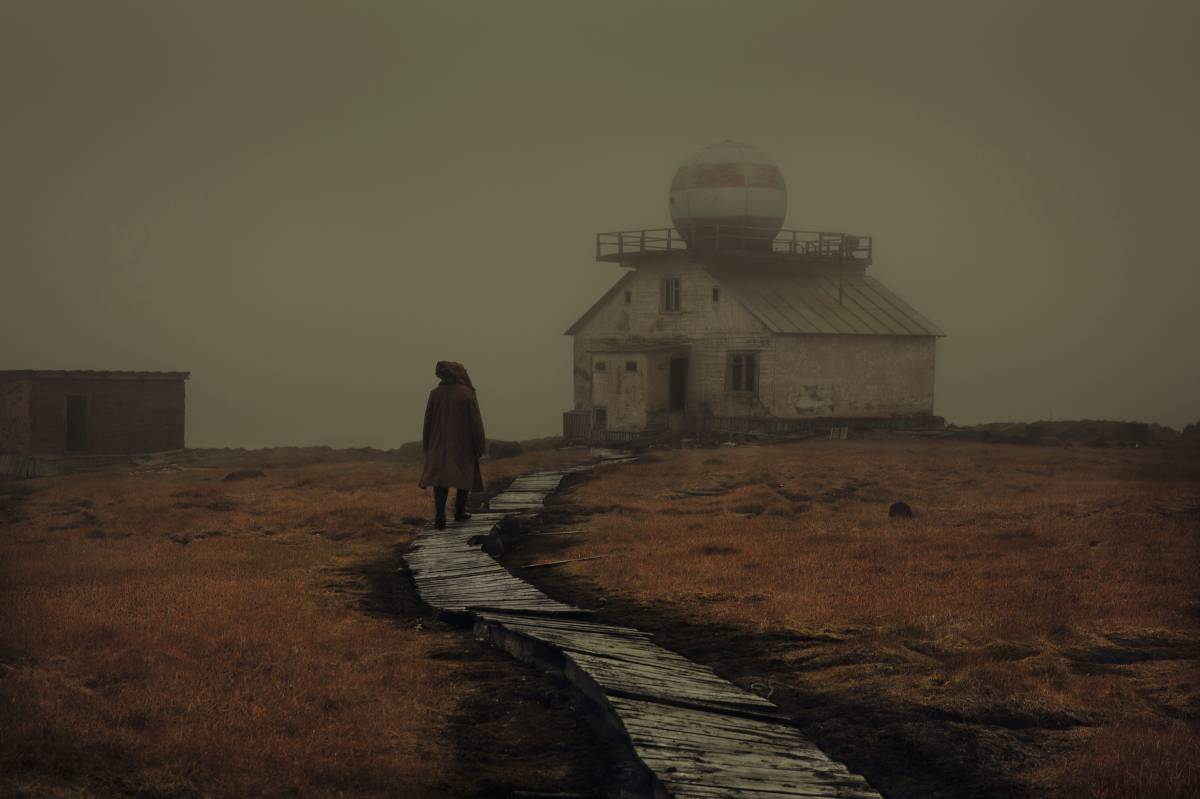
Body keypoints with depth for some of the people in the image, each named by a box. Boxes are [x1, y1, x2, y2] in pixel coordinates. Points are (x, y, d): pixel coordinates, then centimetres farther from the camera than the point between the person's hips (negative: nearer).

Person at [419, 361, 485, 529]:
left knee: (440, 479, 1)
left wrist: (427, 446, 13)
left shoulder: (435, 394, -3)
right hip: (463, 444, -2)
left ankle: (440, 515, -17)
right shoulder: (467, 394, -10)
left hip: (440, 445, 2)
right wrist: (479, 446, -2)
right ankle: (460, 511, 28)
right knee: (465, 476, 17)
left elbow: (428, 421, 3)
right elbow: (475, 422, -10)